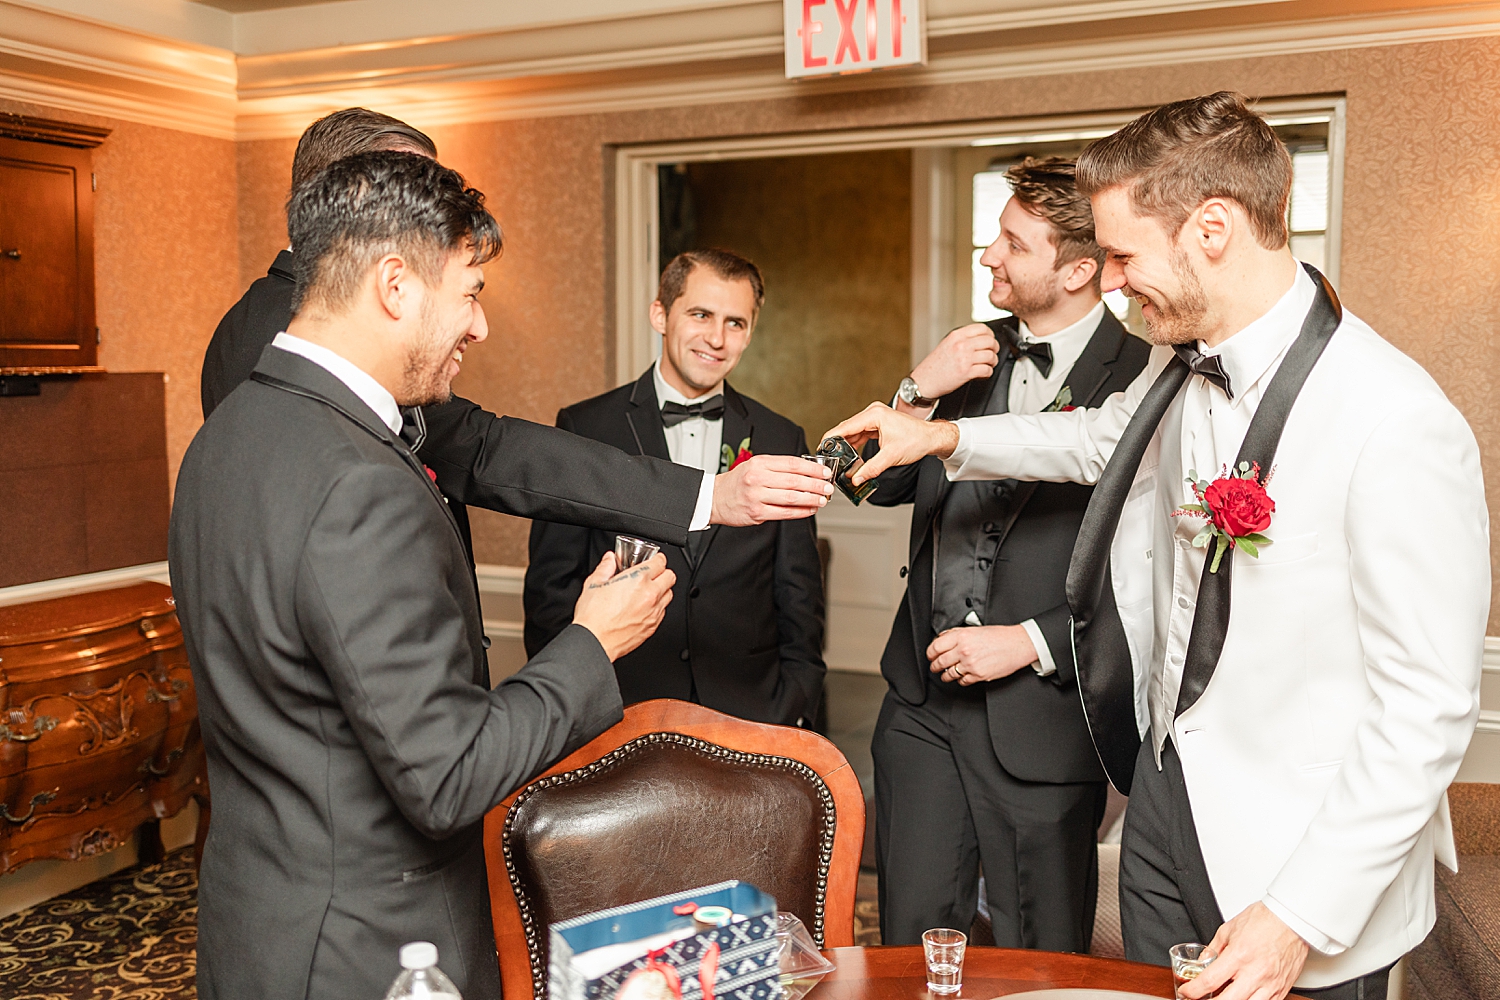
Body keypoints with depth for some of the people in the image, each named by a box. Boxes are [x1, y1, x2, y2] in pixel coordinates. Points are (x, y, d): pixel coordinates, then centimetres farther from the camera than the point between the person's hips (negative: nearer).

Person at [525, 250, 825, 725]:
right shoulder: (585, 428, -1)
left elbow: (799, 599, 8)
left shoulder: (782, 441, 5)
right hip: (617, 720, -1)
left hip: (751, 717, 2)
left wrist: (791, 712, 0)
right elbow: (552, 585, 0)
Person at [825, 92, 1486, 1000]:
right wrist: (946, 436, 16)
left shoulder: (1397, 424, -26)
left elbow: (1429, 710, -23)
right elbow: (1106, 437, 22)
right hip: (1165, 791, 7)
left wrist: (1301, 917, -21)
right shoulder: (1185, 365, -2)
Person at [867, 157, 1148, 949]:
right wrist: (918, 393, -7)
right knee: (910, 943, 17)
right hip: (924, 698, 6)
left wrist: (1030, 642, -17)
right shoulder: (976, 353, 8)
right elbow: (883, 486, 9)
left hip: (1041, 713, -5)